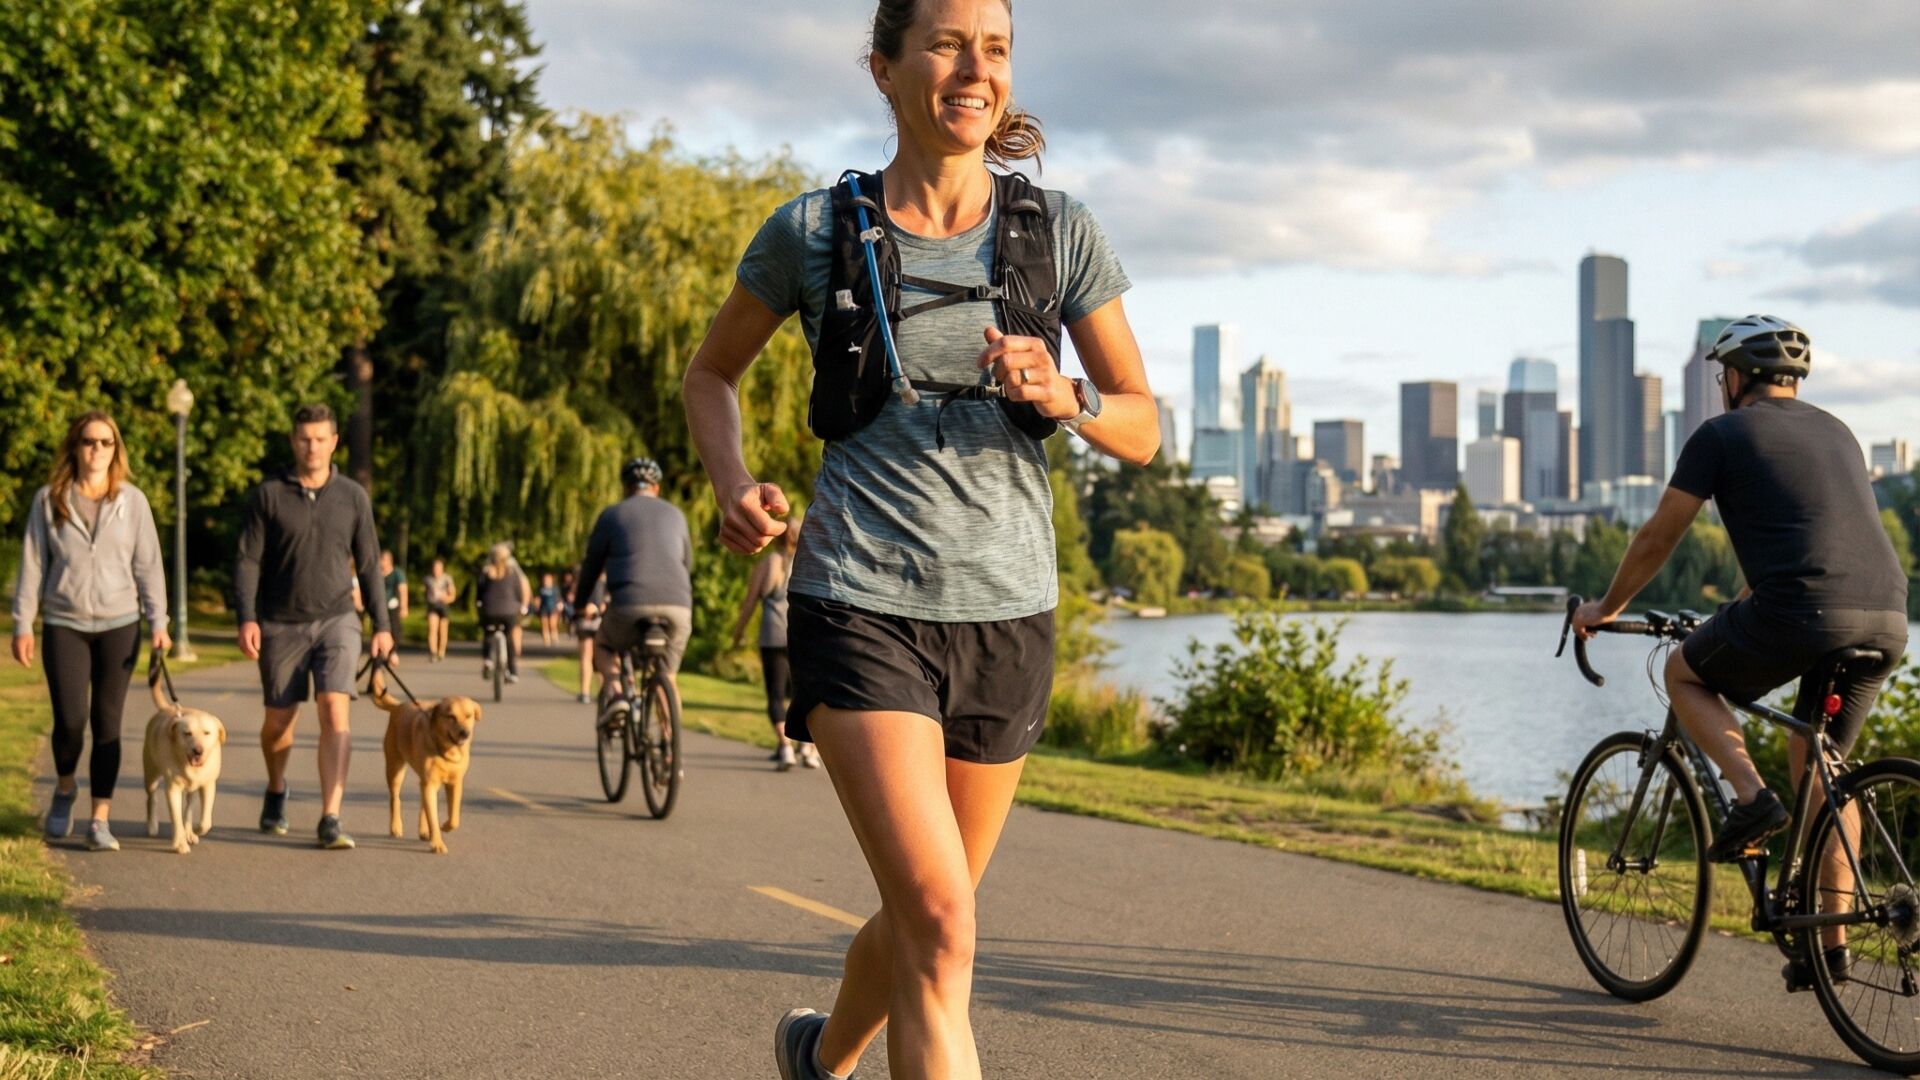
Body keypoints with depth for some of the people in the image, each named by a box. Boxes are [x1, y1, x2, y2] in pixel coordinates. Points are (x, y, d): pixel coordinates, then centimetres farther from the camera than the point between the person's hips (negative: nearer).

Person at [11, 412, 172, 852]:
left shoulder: (132, 501, 2)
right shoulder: (48, 500, 2)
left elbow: (148, 564, 3)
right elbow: (32, 564, 4)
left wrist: (158, 622, -4)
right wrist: (22, 625, 1)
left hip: (118, 623, 0)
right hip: (64, 624, 0)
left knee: (107, 722, 0)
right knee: (70, 718, -9)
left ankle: (101, 819, 6)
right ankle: (65, 788, 22)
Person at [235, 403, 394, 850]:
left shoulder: (353, 497, 5)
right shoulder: (268, 495, 0)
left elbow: (368, 565, 10)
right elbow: (247, 561, -1)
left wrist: (382, 625, 7)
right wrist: (247, 618, -13)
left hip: (336, 618, 0)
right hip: (281, 623, 0)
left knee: (335, 711, -16)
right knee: (279, 719, 8)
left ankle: (330, 819, -19)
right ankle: (276, 791, 39)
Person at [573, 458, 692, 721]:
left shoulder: (611, 515, 13)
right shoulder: (675, 515, 22)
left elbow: (592, 564, 18)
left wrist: (580, 603, 34)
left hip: (630, 605, -2)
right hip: (677, 607, 2)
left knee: (603, 646, 26)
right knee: (668, 678, 19)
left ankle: (614, 694, -2)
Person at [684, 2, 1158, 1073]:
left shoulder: (1062, 233, 3)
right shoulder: (816, 231, 0)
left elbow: (1142, 429, 6)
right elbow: (712, 372, 15)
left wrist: (1065, 397, -15)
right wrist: (734, 486, -4)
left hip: (1006, 618, 3)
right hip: (863, 609, -3)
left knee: (927, 917, 17)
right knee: (943, 927, -18)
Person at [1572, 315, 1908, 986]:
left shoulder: (1722, 435, 8)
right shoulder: (1836, 434, 27)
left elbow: (1658, 538, 12)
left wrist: (1607, 608, 28)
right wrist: (1745, 607, 51)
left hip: (1801, 614, -6)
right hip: (1886, 619, 6)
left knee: (1684, 674, 21)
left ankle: (1752, 797, 0)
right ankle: (1831, 942, 18)